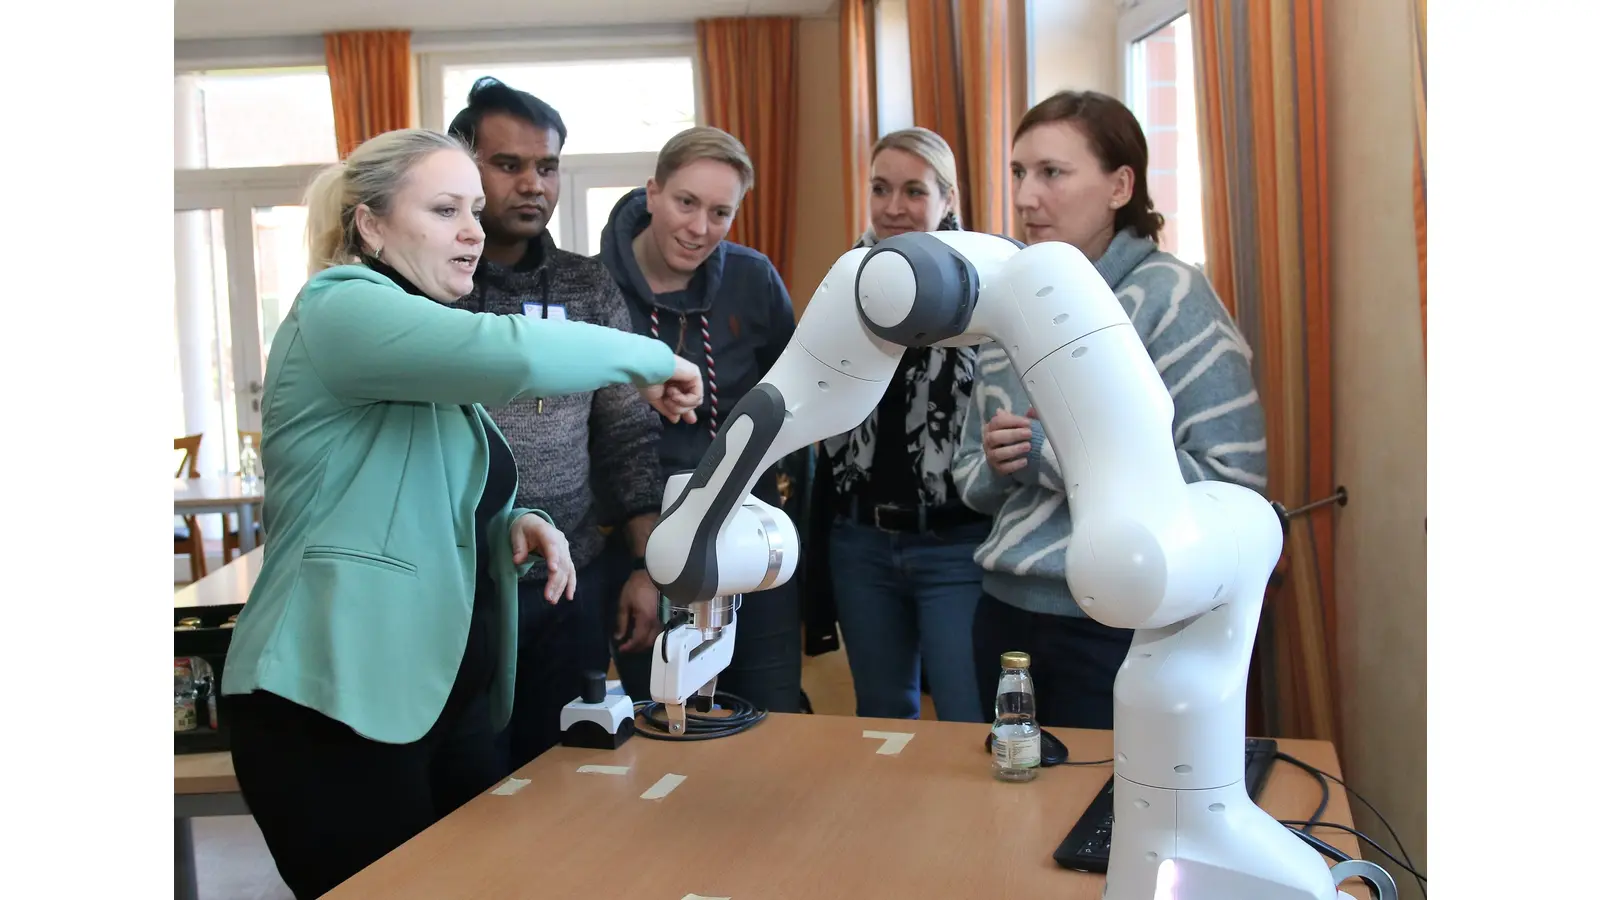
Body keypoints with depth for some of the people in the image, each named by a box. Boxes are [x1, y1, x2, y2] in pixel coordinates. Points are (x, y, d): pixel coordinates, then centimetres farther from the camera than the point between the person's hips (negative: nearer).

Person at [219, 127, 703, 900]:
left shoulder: (429, 341, 17)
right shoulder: (340, 312, -12)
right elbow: (514, 354, -30)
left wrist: (514, 524, 2)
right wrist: (651, 360, -13)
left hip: (447, 699, 9)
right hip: (334, 711, -9)